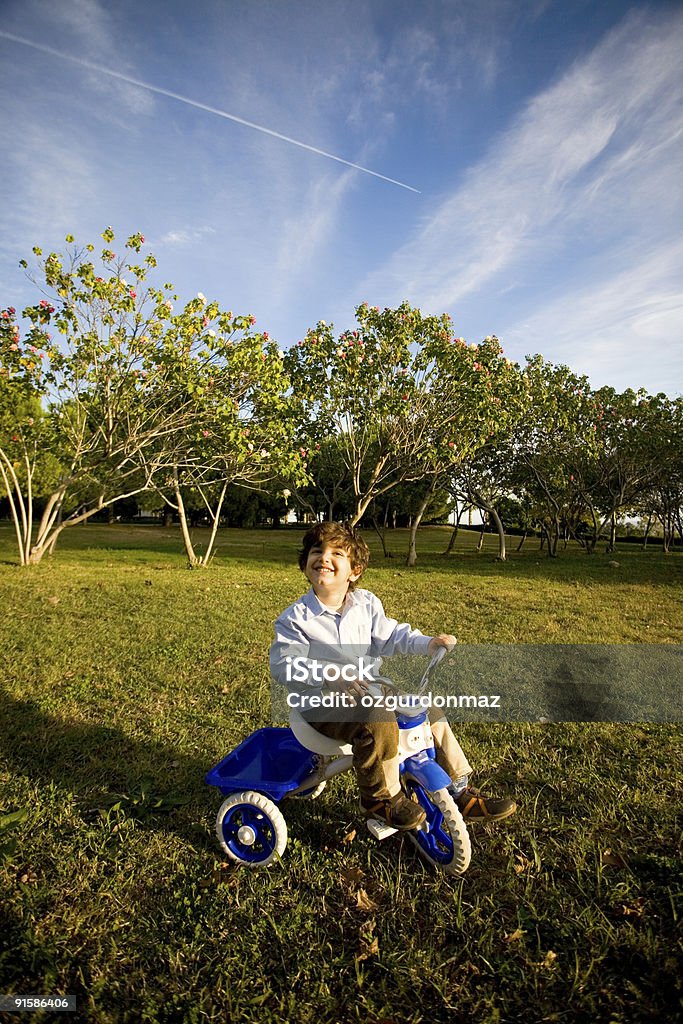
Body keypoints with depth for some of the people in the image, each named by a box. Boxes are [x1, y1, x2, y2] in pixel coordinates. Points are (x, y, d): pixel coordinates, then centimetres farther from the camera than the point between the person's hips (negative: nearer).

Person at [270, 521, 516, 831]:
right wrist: (329, 675, -38)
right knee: (378, 721, -34)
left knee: (430, 713, 3)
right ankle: (382, 797, -7)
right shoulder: (296, 617, -14)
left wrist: (427, 643, -8)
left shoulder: (366, 603, 2)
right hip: (324, 703, -6)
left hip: (369, 691, 7)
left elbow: (389, 635, 8)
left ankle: (459, 792, 20)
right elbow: (283, 663, -23)